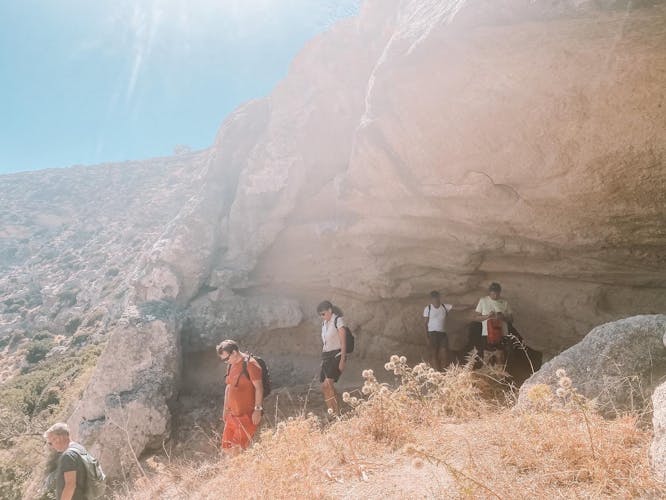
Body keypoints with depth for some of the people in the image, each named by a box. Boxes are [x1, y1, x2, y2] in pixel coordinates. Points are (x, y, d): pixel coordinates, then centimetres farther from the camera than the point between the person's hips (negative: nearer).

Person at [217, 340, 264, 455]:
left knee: (238, 448, -10)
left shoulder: (250, 364, -12)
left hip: (247, 415, -8)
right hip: (232, 414, 8)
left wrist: (257, 409, -16)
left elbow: (259, 387, -14)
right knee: (227, 447, 6)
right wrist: (225, 409, 19)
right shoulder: (231, 365, 13)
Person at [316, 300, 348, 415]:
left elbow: (343, 341, -11)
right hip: (326, 356, 8)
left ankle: (337, 412, -16)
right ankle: (332, 413, 9)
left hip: (336, 355, -8)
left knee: (328, 384, -21)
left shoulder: (338, 320, -6)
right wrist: (323, 359, 14)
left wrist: (343, 360, -16)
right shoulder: (324, 323, 15)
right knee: (324, 387, 1)